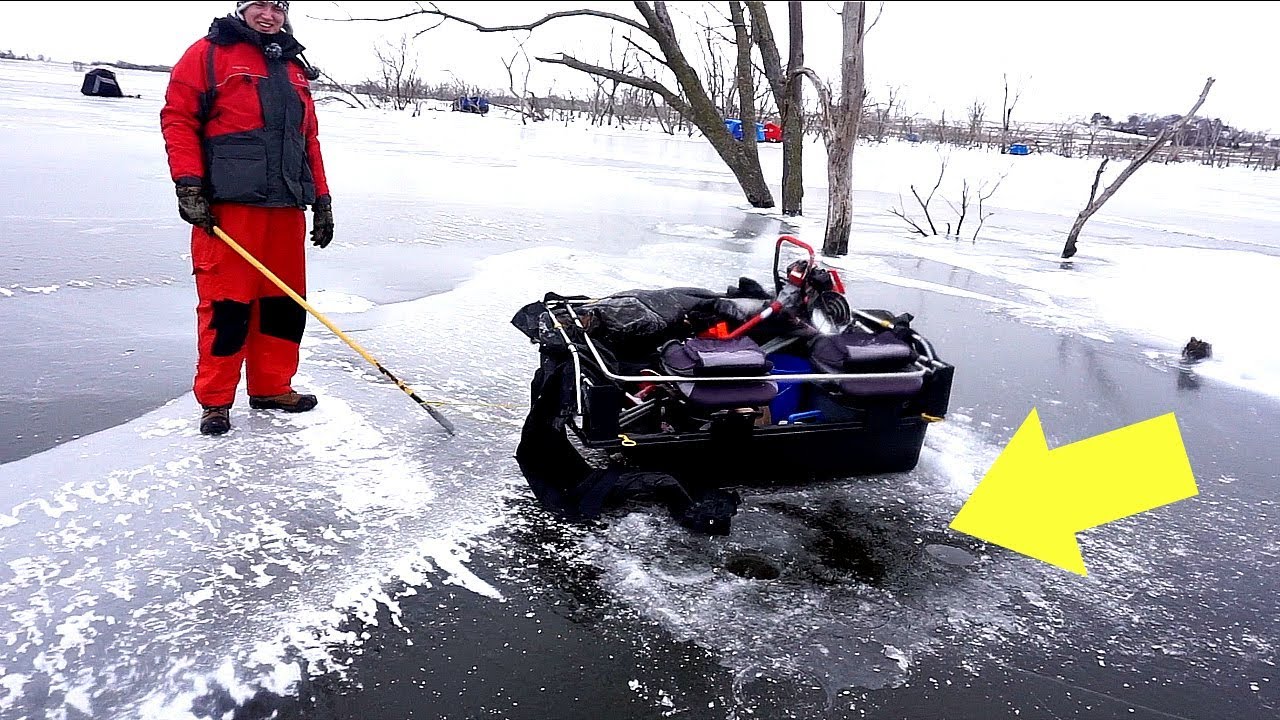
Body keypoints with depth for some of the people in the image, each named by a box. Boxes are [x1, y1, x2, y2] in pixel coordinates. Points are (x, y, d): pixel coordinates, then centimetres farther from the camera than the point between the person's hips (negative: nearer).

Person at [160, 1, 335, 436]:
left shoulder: (296, 68, 21)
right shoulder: (209, 54, 4)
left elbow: (310, 139, 21)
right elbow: (178, 118, -2)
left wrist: (322, 199, 16)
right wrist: (188, 185, -11)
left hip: (286, 208, 6)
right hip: (228, 204, -6)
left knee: (285, 301, 8)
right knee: (226, 303, -5)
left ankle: (271, 388, 21)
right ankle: (215, 401, 7)